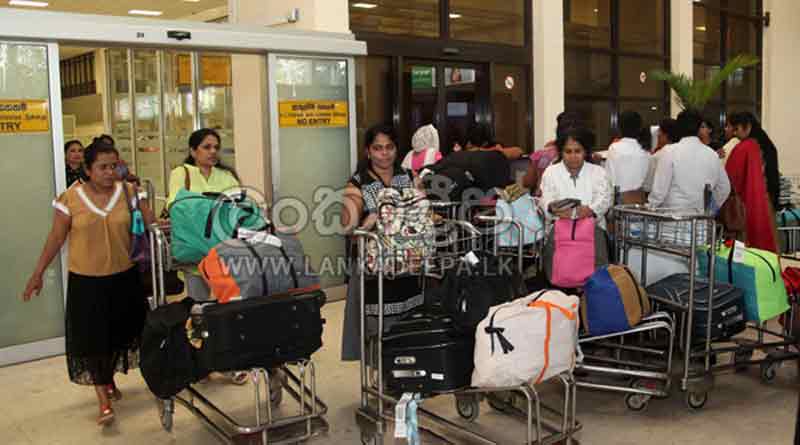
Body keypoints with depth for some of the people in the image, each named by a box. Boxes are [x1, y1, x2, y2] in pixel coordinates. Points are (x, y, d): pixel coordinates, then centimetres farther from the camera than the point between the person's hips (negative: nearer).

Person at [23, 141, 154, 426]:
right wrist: (38, 274, 1)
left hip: (124, 277, 2)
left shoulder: (129, 192, -3)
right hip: (86, 281, -2)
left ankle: (109, 381, 39)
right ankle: (104, 401, 7)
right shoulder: (70, 198, -7)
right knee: (93, 338, 0)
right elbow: (56, 238, -1)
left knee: (118, 333, 14)